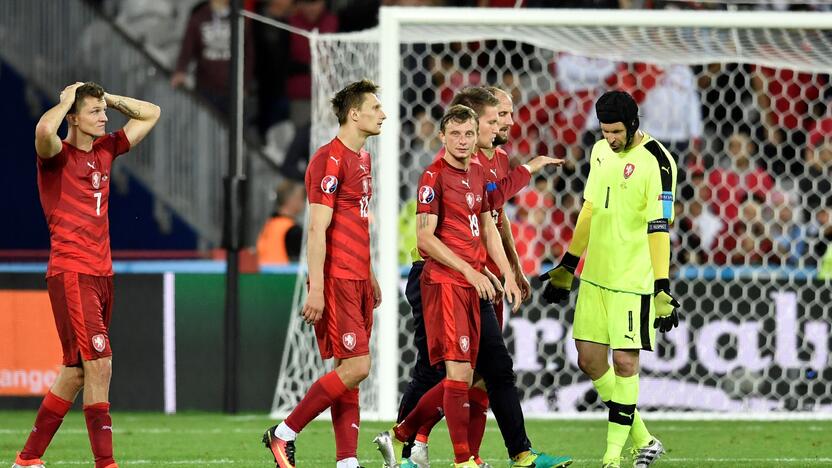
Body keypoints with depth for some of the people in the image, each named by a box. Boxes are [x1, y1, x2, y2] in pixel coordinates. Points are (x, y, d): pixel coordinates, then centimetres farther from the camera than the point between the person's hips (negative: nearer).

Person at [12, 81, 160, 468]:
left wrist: (107, 98, 12)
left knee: (76, 371, 11)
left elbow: (150, 114, 25)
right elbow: (44, 129, -31)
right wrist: (67, 101, -12)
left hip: (101, 274, 8)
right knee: (99, 364, -15)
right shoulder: (57, 156, -6)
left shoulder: (105, 150, 14)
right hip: (70, 273, -8)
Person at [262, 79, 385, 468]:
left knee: (350, 371, 6)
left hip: (357, 280, 9)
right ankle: (283, 435, -3)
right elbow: (317, 228, -16)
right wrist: (316, 288, -20)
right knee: (355, 367, -12)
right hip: (337, 280, -9)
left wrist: (370, 277, 23)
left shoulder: (361, 158, 17)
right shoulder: (330, 160, -12)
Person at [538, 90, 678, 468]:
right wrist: (567, 267, 22)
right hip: (595, 276, 8)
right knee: (589, 359, 6)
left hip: (632, 280, -8)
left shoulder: (655, 161, -14)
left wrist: (663, 289, -20)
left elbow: (659, 228, -16)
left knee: (624, 362, -6)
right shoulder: (602, 151, 9)